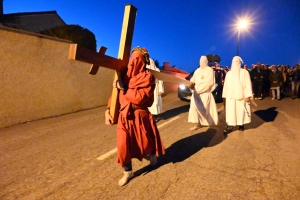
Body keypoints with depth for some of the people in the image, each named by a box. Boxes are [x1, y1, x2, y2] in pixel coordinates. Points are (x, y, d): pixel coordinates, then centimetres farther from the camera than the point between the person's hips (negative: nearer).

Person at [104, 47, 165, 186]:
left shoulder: (147, 77, -10)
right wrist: (108, 110, -2)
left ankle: (152, 154, 51)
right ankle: (128, 172, 26)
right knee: (123, 146, 3)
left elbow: (140, 97, -22)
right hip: (124, 116, 4)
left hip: (140, 116, -3)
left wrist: (123, 88, -19)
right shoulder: (125, 74, 4)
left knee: (146, 141, 14)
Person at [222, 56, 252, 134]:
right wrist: (225, 95, 7)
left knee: (241, 110, 4)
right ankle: (230, 126, 0)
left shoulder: (244, 72, 1)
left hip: (241, 96, -2)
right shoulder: (229, 73, 11)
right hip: (230, 96, 3)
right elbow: (226, 85, 11)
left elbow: (248, 84, -5)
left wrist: (247, 95, -13)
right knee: (230, 111, -1)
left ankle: (241, 124, 17)